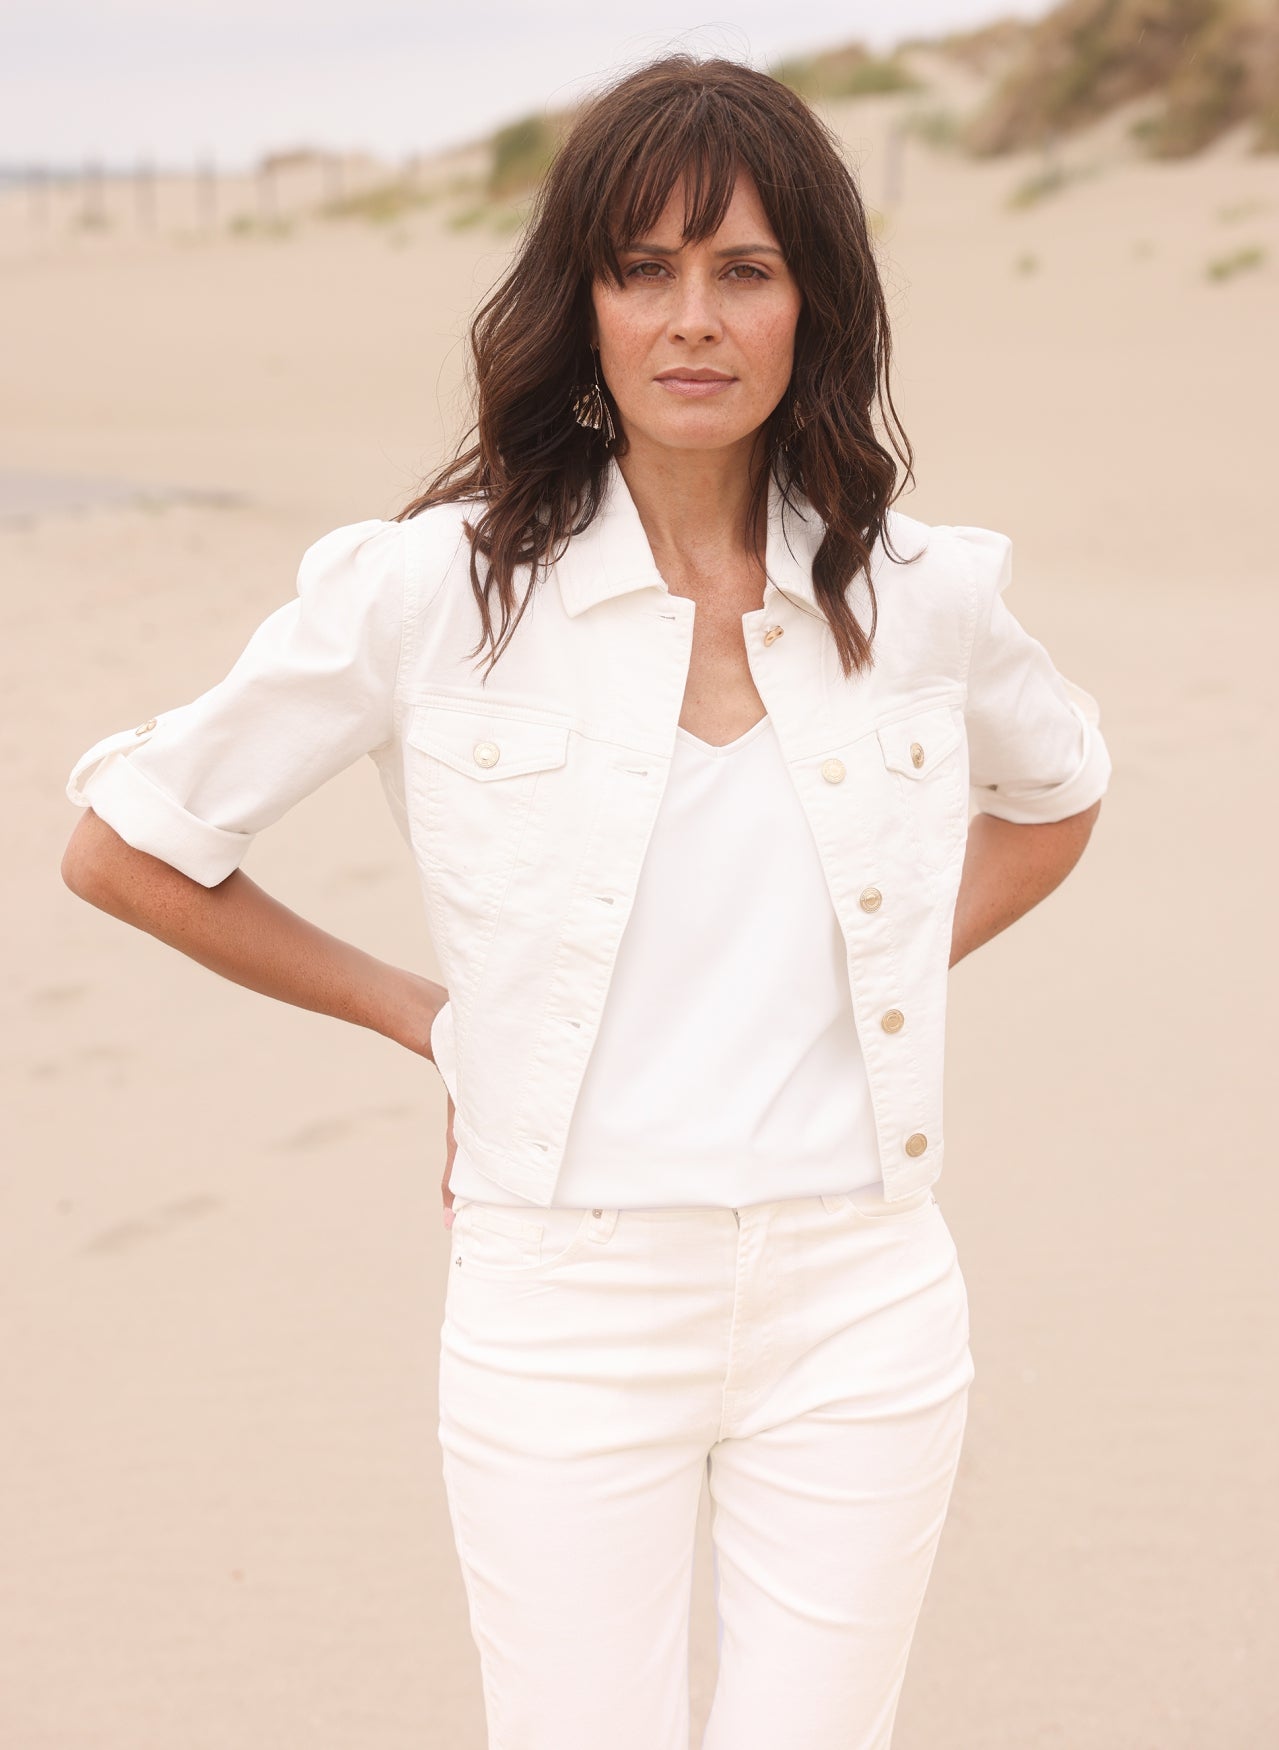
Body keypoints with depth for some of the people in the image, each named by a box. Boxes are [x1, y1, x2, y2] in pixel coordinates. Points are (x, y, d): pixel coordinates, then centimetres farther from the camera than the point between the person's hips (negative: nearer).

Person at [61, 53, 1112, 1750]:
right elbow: (123, 846, 0)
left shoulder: (922, 593, 0)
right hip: (569, 1308, -2)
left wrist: (894, 972, 8)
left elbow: (1056, 795, 22)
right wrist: (424, 1013, 1)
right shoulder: (439, 588, -9)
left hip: (862, 1304, 2)